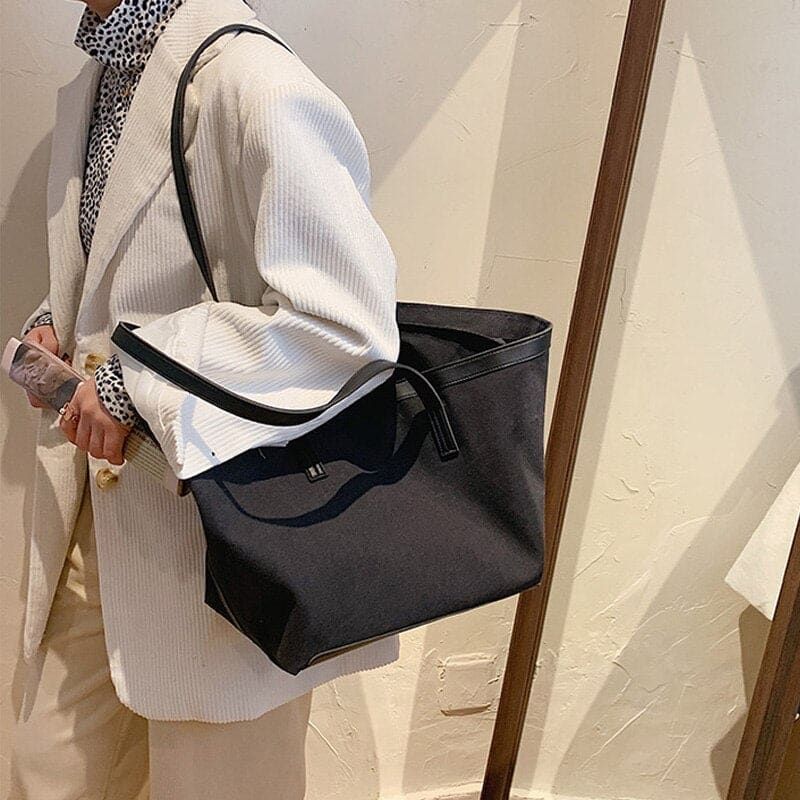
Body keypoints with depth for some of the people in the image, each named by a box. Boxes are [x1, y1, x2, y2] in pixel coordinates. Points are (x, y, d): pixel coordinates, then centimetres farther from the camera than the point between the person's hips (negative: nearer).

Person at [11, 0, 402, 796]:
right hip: (95, 519, 8)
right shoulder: (87, 91, 10)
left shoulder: (253, 83, -20)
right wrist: (51, 324, 3)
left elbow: (350, 323, -28)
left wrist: (137, 379, -22)